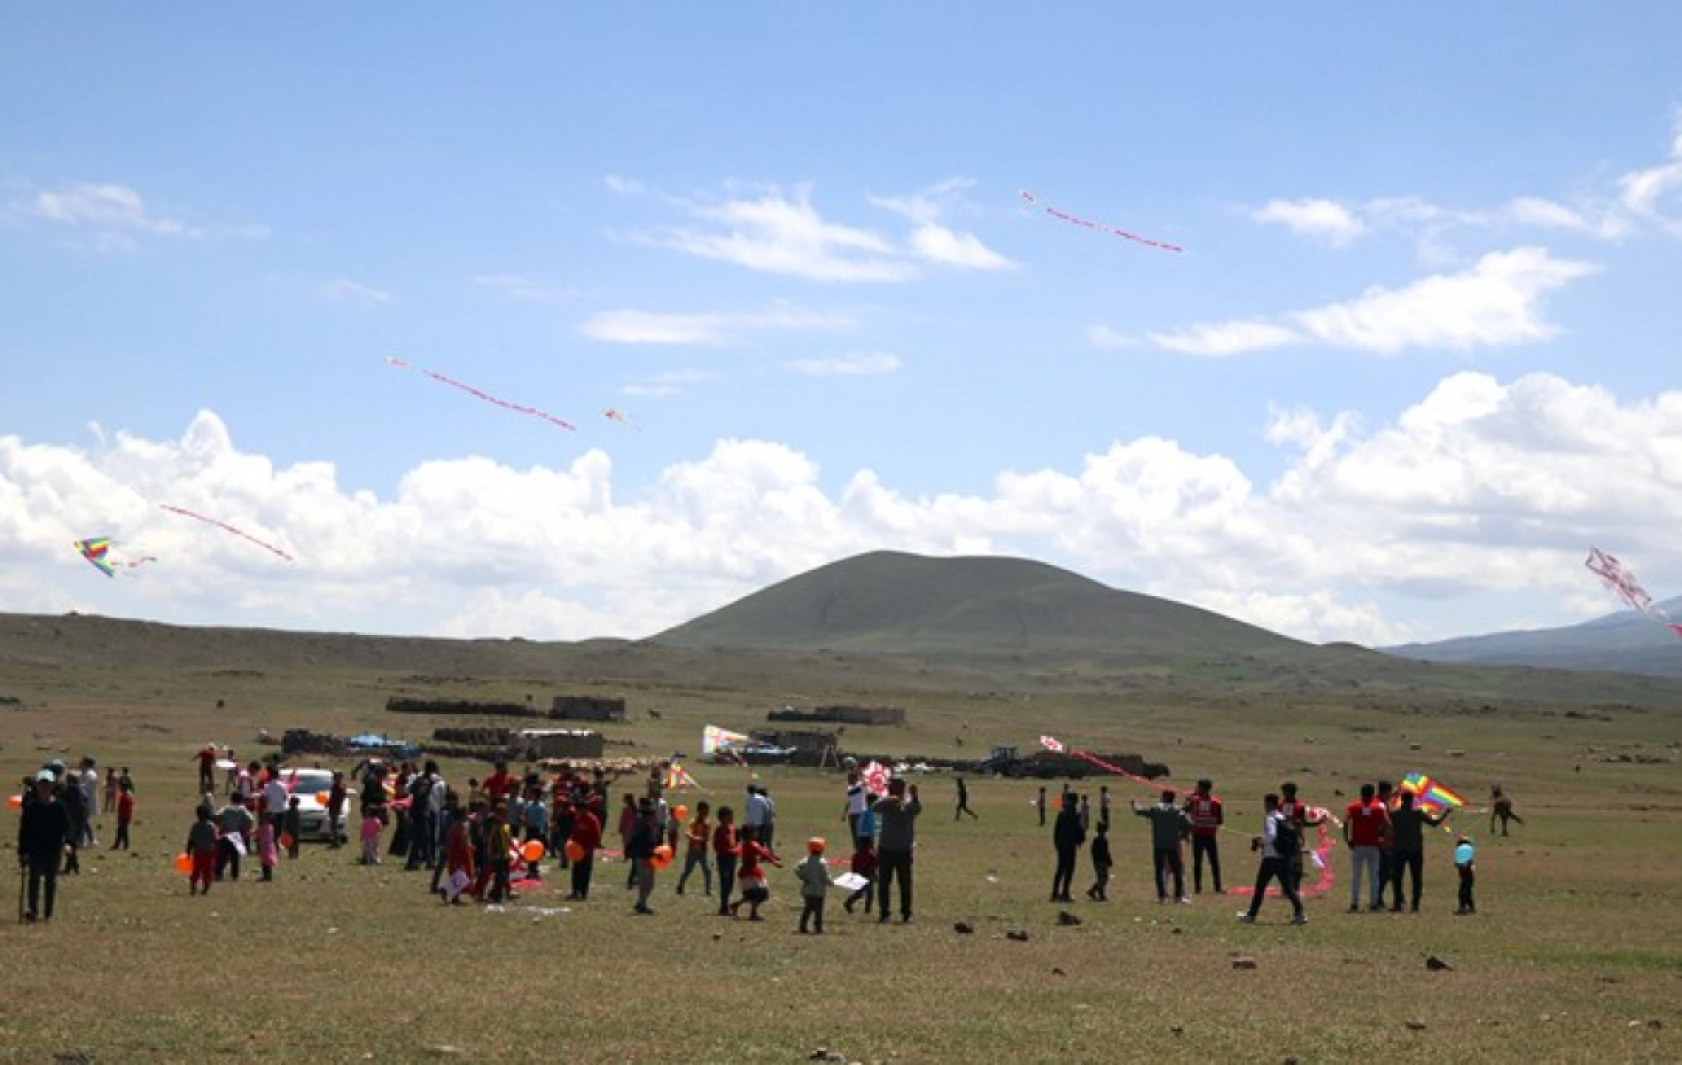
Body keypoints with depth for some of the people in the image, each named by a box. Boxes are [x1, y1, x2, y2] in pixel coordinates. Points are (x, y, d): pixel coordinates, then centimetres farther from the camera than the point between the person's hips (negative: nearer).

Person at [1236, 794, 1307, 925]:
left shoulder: (1270, 818, -9)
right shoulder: (1285, 818, 14)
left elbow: (1271, 836, -23)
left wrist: (1260, 842, -5)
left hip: (1271, 857, -7)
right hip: (1285, 857, 7)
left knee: (1260, 887, 3)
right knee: (1288, 887, 5)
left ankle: (1251, 915, 8)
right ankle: (1299, 913, -7)